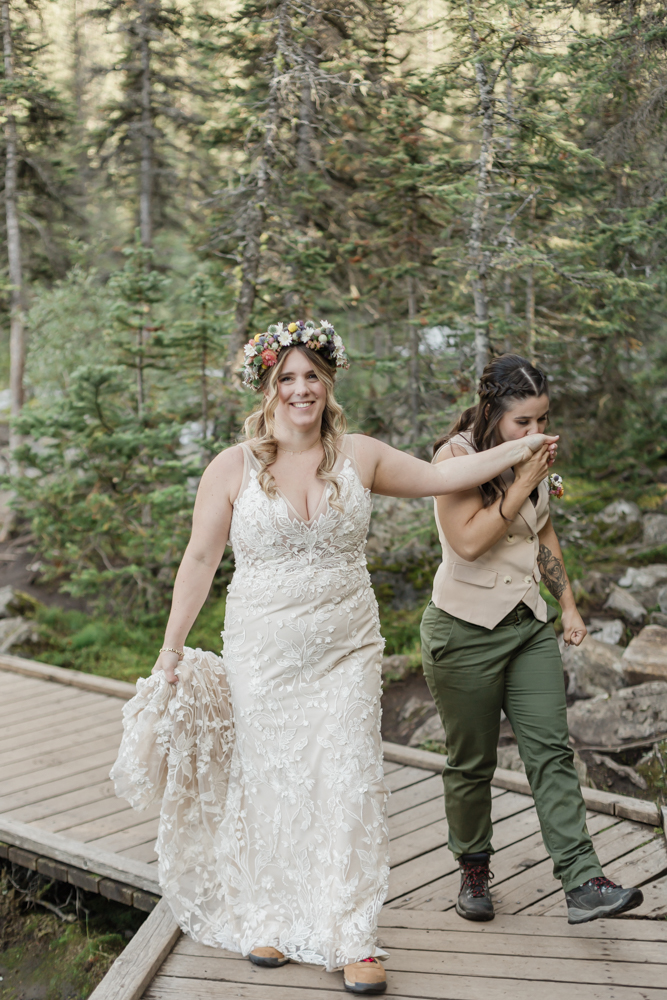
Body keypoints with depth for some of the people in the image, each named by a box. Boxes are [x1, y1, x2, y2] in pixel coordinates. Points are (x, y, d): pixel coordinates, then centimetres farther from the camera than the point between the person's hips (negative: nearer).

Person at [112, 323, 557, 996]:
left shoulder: (359, 457, 2)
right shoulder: (232, 468, -3)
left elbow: (441, 477, 10)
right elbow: (200, 558, 1)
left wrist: (518, 450, 5)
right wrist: (172, 647, 2)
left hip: (346, 649, 1)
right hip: (262, 654, -1)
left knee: (349, 783, -2)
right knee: (268, 783, 7)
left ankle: (350, 939, 8)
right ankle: (267, 921, 26)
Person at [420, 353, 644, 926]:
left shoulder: (532, 457, 9)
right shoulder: (456, 456, -12)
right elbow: (469, 541, -23)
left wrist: (569, 604, 18)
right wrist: (523, 483, -21)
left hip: (529, 623, 6)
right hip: (466, 628, -5)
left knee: (551, 750, -3)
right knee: (472, 762, 6)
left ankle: (583, 884, -6)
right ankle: (474, 872, 25)